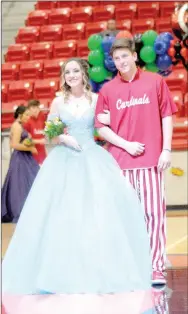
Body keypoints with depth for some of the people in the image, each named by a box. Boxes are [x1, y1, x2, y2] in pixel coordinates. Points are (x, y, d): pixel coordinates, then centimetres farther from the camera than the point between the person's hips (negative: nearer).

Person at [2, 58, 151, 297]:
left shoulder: (96, 99, 6)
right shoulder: (58, 102, 6)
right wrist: (63, 138, -11)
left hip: (93, 160, 0)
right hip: (65, 161, 0)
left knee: (100, 210, -7)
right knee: (62, 213, -5)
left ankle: (101, 270, 5)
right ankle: (64, 273, 4)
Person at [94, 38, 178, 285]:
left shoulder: (155, 82, 4)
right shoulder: (107, 90, 6)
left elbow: (167, 116, 5)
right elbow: (101, 127, 5)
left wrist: (166, 149, -3)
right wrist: (126, 145, -6)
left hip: (151, 160, -1)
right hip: (120, 161, 1)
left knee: (154, 211, -2)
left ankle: (156, 267, 3)